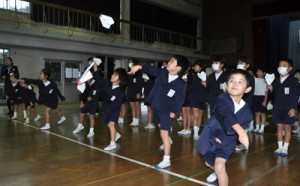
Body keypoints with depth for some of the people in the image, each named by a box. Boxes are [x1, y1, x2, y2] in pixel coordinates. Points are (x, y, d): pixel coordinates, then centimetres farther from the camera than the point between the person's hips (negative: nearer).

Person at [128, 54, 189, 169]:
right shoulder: (163, 73, -4)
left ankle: (166, 160, 0)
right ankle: (167, 143, 57)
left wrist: (174, 111, -14)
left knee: (164, 133, -8)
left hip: (166, 110, -7)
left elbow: (180, 99, -14)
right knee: (161, 126, 27)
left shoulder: (181, 84, -19)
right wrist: (140, 67, -5)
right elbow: (152, 70, 6)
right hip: (156, 106, 7)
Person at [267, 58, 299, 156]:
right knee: (279, 127, 8)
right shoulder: (276, 80, 7)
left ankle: (285, 148, 12)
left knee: (287, 127, 4)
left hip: (288, 108, -4)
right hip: (277, 108, 4)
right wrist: (271, 89, -9)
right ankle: (280, 147, 17)